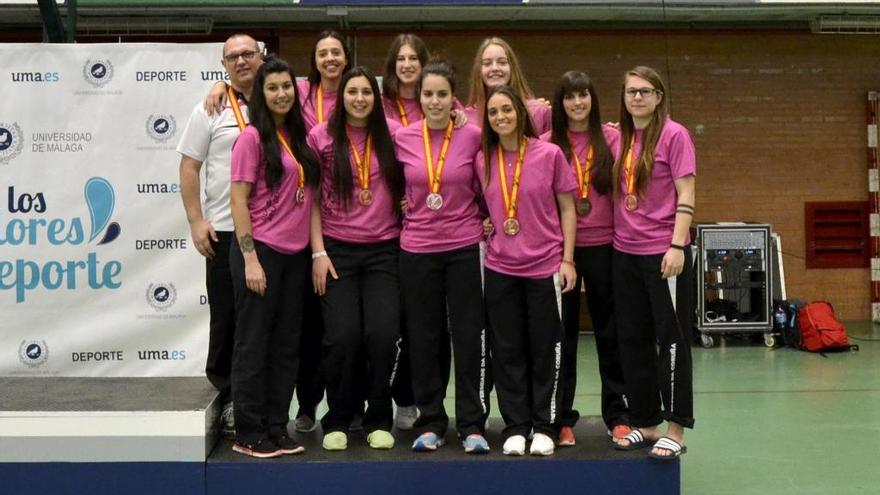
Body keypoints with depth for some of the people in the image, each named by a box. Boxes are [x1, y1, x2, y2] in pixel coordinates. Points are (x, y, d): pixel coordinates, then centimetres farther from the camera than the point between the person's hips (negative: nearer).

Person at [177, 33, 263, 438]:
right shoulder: (211, 111, 3)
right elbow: (189, 167, 1)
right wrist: (196, 221, -7)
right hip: (226, 231, -2)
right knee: (227, 317, 3)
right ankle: (229, 399, 14)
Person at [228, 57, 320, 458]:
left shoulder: (297, 135, 11)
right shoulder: (253, 137, -7)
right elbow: (238, 200, -11)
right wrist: (250, 259, -16)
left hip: (295, 254, 7)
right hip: (260, 251, -7)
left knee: (286, 346, 11)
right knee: (254, 345, 1)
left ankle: (276, 429, 20)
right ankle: (249, 435, 10)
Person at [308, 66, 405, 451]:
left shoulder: (393, 134, 2)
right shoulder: (321, 137, 0)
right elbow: (312, 199, 3)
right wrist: (318, 252, -3)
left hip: (385, 250, 1)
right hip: (337, 250, -1)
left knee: (384, 335, -7)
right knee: (342, 337, -7)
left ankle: (379, 421, 12)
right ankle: (337, 421, 13)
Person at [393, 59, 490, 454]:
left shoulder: (473, 136, -5)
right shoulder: (402, 138, -1)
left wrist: (486, 218, 0)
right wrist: (410, 208, 7)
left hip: (465, 247, -2)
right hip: (417, 249, 2)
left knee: (469, 336, 1)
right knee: (424, 338, 8)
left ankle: (472, 425, 11)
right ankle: (430, 424, 19)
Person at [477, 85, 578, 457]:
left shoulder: (550, 154, -4)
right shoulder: (482, 160, 3)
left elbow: (567, 208, 0)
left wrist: (568, 259, -4)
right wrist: (485, 223, -2)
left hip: (545, 266, -2)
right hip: (500, 268, 2)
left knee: (545, 348, 5)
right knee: (507, 350, 6)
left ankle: (544, 427, 16)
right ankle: (515, 427, 16)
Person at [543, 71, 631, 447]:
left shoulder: (611, 137, 1)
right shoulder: (548, 143, 1)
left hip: (603, 244, 0)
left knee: (609, 330, 8)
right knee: (563, 332, 7)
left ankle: (617, 415, 17)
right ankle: (562, 418, 16)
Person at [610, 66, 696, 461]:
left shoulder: (674, 135, -6)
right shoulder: (620, 138, 10)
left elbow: (686, 195, -10)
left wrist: (677, 245, -16)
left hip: (663, 252, -6)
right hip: (624, 252, 6)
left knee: (670, 339, -1)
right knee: (632, 340, 11)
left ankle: (674, 428, 6)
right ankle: (645, 423, 22)